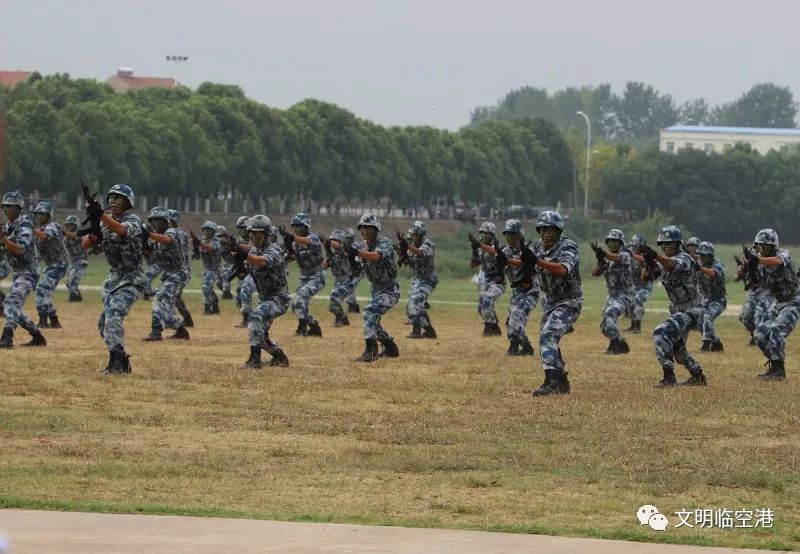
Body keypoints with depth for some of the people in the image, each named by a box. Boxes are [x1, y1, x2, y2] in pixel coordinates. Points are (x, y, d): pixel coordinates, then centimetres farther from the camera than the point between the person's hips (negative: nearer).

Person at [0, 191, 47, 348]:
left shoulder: (24, 225, -14)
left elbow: (20, 249, -27)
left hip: (28, 272, -10)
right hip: (16, 273, 10)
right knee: (16, 309, 14)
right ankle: (37, 337, 26)